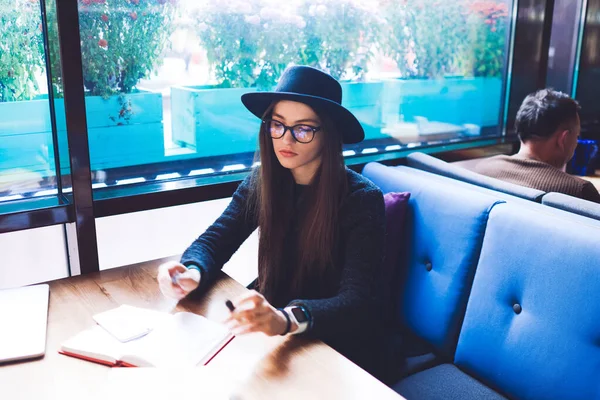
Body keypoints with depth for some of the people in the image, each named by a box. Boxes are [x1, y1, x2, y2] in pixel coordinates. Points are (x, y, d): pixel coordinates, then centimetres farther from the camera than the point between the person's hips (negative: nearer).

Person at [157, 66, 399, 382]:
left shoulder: (362, 200, -19)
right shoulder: (262, 182, -3)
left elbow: (355, 302, -27)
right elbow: (214, 241, -3)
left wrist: (288, 319, -48)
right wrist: (192, 273, -28)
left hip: (341, 352, -5)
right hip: (273, 337, 5)